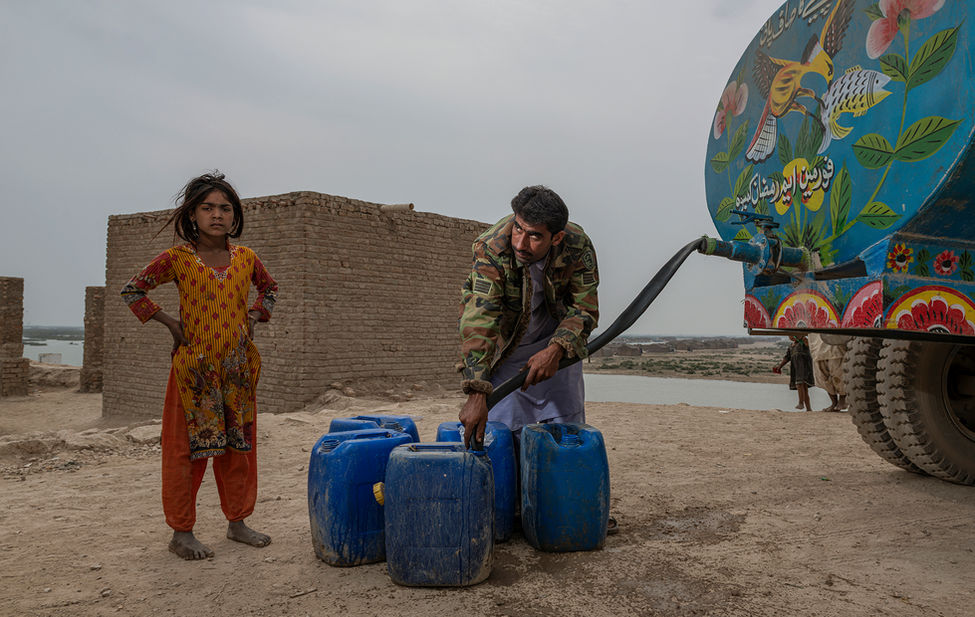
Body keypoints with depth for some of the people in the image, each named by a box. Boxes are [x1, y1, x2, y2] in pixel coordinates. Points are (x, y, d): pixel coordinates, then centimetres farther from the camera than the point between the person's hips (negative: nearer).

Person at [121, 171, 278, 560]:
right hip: (195, 367, -4)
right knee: (189, 448, 1)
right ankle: (182, 532, 12)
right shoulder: (178, 259, -4)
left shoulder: (245, 258, 6)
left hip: (238, 368, 4)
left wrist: (254, 316, 9)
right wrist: (169, 323, -2)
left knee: (238, 447, 10)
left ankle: (237, 523, 23)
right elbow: (132, 290, 3)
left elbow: (269, 288, 24)